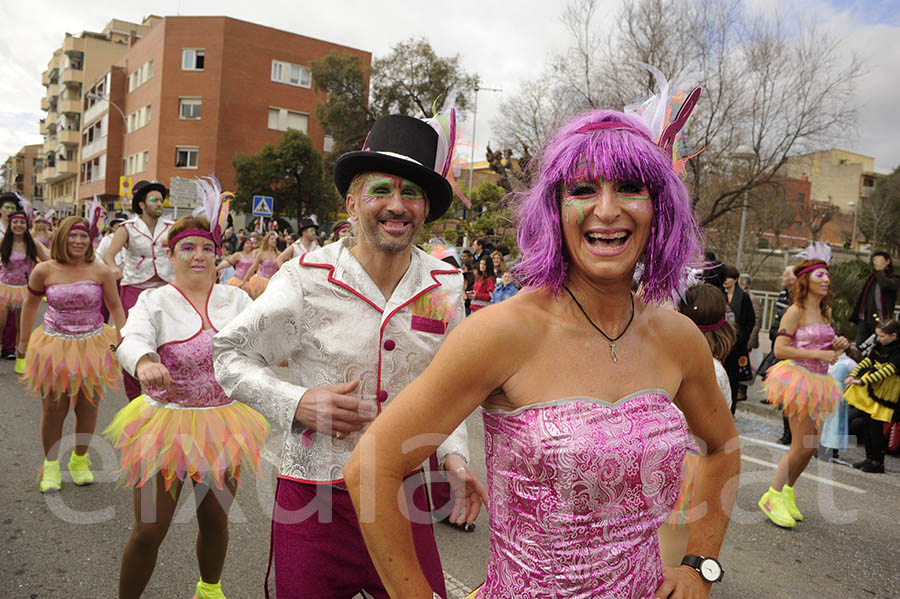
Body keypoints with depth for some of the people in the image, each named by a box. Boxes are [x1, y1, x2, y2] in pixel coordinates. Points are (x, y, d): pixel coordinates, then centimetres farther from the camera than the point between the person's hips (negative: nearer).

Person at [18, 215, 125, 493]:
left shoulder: (101, 272, -6)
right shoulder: (44, 271, -3)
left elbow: (115, 306, 4)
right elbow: (30, 303, 11)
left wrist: (123, 341, 1)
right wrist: (24, 341, 16)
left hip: (92, 347, 0)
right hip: (54, 346, 0)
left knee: (88, 407, 8)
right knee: (53, 408, 5)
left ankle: (80, 460, 31)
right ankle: (51, 465, 27)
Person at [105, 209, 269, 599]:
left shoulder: (235, 299, 2)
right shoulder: (155, 302, -6)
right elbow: (131, 340, -26)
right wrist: (144, 362, -47)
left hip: (224, 426, 3)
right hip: (167, 425, -2)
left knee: (215, 520, 19)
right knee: (148, 532, 3)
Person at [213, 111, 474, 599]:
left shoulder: (445, 286, 0)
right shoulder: (306, 278, -11)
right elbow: (228, 353, -1)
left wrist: (453, 452, -1)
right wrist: (295, 403, -15)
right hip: (314, 499, -2)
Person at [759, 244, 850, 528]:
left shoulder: (825, 312, 12)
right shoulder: (796, 311, -12)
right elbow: (779, 349, -19)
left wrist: (836, 347, 1)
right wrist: (818, 354, -21)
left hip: (817, 384, 8)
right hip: (798, 380, -8)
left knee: (811, 446, 11)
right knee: (801, 446, -6)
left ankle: (787, 492, 28)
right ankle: (773, 496, 9)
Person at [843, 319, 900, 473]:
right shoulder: (879, 346, 8)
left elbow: (888, 370, -24)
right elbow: (868, 361, 7)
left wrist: (863, 381, -31)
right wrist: (852, 375, -8)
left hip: (884, 396, -7)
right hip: (872, 390, 7)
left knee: (876, 427, -4)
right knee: (868, 425, 12)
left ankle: (878, 462, 8)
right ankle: (870, 458, 23)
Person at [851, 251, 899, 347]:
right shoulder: (872, 277, 19)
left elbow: (885, 284, -24)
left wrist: (880, 270, -10)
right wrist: (855, 314, 16)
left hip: (880, 321, -6)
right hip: (863, 319, 6)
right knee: (859, 347, 6)